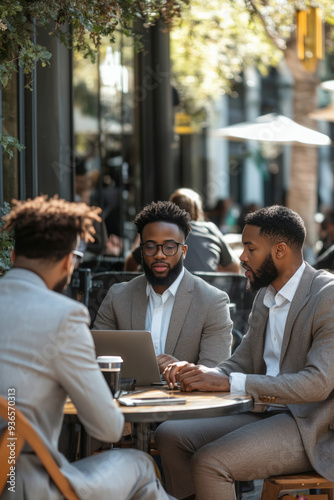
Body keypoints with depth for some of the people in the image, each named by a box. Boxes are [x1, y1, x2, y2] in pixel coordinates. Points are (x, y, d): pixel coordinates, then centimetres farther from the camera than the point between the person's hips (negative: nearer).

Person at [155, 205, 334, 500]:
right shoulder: (265, 296, 14)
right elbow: (241, 363, 16)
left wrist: (230, 382, -25)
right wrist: (199, 374, -7)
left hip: (310, 427, -9)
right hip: (265, 414, 9)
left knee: (210, 461, -25)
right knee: (170, 436, -3)